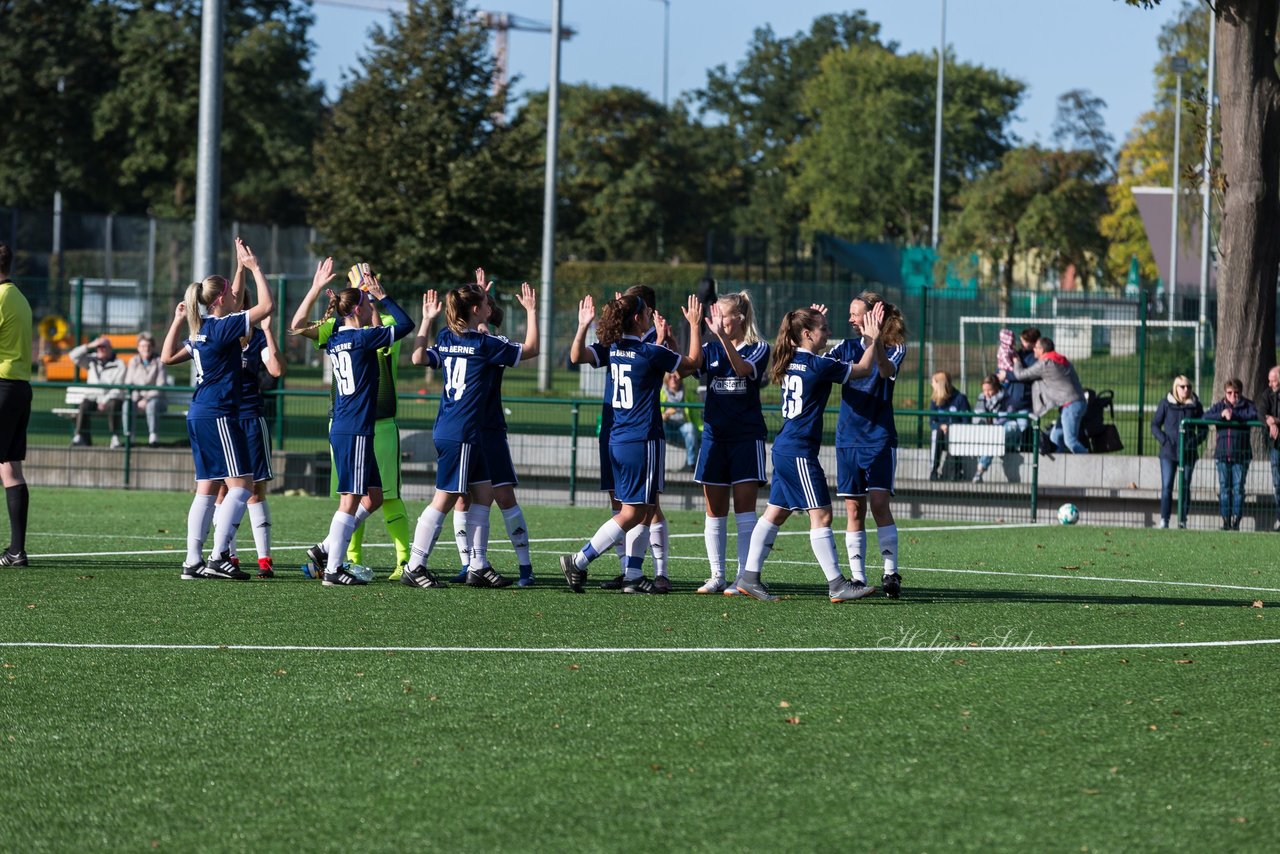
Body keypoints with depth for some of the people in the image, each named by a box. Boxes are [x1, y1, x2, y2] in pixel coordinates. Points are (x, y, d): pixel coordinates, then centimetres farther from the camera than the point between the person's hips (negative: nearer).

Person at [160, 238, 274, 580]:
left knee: (207, 488, 10)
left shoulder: (200, 331, 12)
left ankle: (193, 561, 8)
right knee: (241, 485, -9)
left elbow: (168, 357, 23)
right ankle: (218, 557, -15)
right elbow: (266, 305, -16)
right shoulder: (222, 327, -12)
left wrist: (178, 321, 25)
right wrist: (254, 266, -9)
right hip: (218, 415, -9)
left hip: (199, 416, 9)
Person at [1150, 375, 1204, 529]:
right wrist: (1164, 440, -10)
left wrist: (1195, 442, -6)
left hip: (1188, 452, 1)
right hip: (1169, 452, -1)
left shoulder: (1195, 405, 5)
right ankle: (1164, 519, -4)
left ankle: (1183, 520, 9)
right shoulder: (1166, 404, 1)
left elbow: (1203, 428, 10)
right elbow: (1155, 425, 4)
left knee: (1185, 487, 4)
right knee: (1166, 486, -6)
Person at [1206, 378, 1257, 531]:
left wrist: (1234, 415, -21)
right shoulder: (1219, 406, 8)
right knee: (1224, 488, 3)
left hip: (1241, 455, -2)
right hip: (1222, 455, 2)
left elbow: (1254, 416, -16)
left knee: (1238, 488, -2)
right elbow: (1206, 417, -6)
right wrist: (1222, 415, -23)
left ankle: (1236, 521, 2)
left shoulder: (1247, 405, 3)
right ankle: (1225, 521, 7)